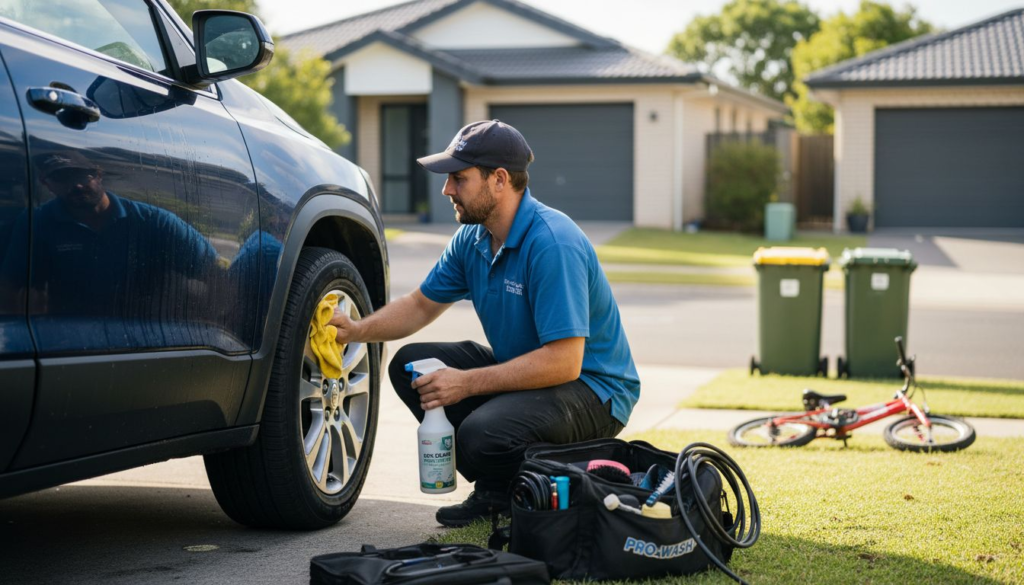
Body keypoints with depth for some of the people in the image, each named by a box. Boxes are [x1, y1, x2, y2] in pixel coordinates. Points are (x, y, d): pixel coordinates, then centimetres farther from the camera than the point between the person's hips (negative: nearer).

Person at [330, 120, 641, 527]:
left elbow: (563, 362, -30)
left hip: (592, 388, -10)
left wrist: (468, 383, -27)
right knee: (409, 365, 1)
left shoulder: (552, 243, -27)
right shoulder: (473, 239, 2)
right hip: (523, 369, 10)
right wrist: (356, 330, -1)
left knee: (483, 434, -34)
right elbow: (422, 305, 17)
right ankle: (496, 491, 7)